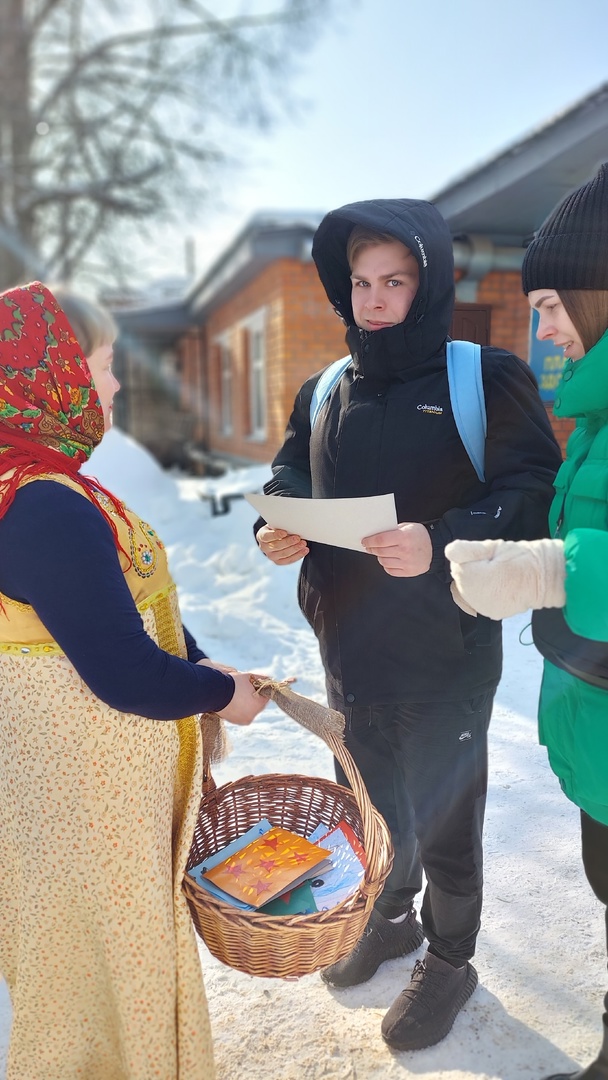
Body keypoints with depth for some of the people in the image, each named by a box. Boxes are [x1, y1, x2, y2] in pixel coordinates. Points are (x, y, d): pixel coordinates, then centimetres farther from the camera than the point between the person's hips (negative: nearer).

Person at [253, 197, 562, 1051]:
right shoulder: (324, 393, 5)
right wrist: (277, 532, -6)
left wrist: (441, 542, -31)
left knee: (444, 819, 15)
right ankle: (390, 918, 53)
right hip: (349, 652, 5)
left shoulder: (487, 380, -11)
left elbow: (533, 496, -16)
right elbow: (289, 482, 15)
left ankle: (450, 960, 43)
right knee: (372, 804, 24)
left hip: (445, 661, -5)